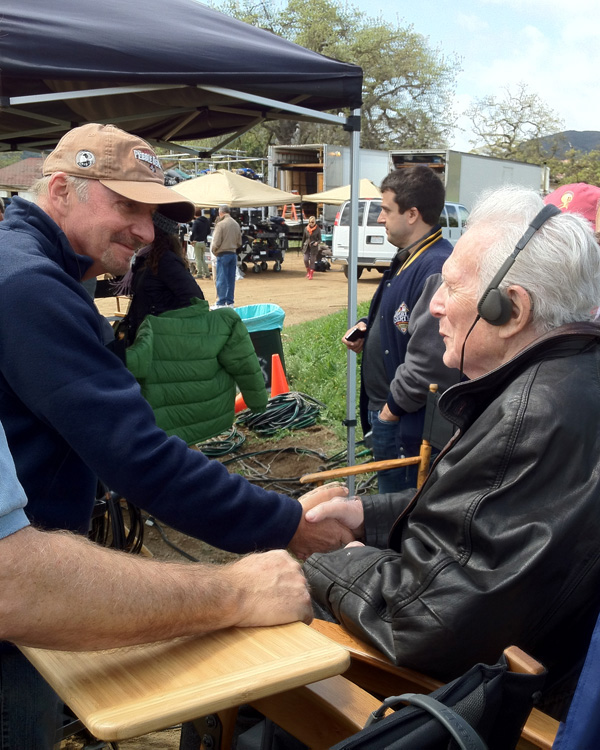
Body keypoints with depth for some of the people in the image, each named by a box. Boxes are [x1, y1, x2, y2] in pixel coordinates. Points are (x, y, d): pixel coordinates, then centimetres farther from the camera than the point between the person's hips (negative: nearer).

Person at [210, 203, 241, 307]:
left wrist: (214, 251, 3)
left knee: (221, 279, -3)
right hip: (233, 254, 6)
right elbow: (239, 242, 13)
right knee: (231, 279, 10)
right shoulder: (236, 224, 8)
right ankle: (230, 302, 15)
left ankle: (221, 303, -3)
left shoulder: (220, 224, -13)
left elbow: (216, 242, -13)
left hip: (223, 254, -6)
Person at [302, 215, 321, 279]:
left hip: (314, 247, -2)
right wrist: (302, 247, 15)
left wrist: (317, 242, -21)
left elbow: (319, 239, 1)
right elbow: (303, 238, 13)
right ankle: (308, 271, 19)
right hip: (306, 247, 2)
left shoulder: (318, 229, -3)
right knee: (305, 260, -7)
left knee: (312, 261, 0)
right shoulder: (306, 228, 5)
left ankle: (311, 275, 10)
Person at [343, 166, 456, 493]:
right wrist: (367, 328, 7)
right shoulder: (408, 259, 10)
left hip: (407, 423, -10)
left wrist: (394, 406, -19)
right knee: (388, 493, 23)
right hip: (383, 409, 10)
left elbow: (431, 358, -31)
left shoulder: (437, 269, -25)